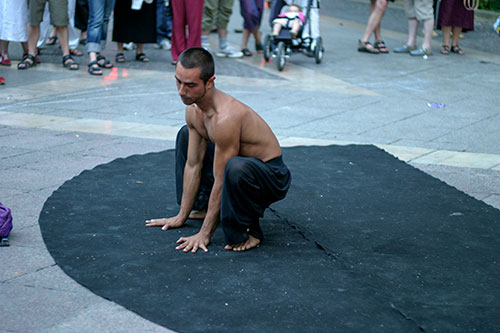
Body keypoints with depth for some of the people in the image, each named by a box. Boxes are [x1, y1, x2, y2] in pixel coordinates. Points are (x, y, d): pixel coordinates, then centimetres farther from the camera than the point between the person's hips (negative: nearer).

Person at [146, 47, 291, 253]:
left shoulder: (226, 118, -34)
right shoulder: (193, 109, -6)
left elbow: (220, 181, -28)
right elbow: (193, 165, 3)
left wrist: (204, 234, -21)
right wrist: (181, 216, 6)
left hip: (272, 177, -9)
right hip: (243, 164, 9)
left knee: (235, 168, -43)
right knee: (186, 135, 18)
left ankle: (247, 232, -17)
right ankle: (202, 206, 23)